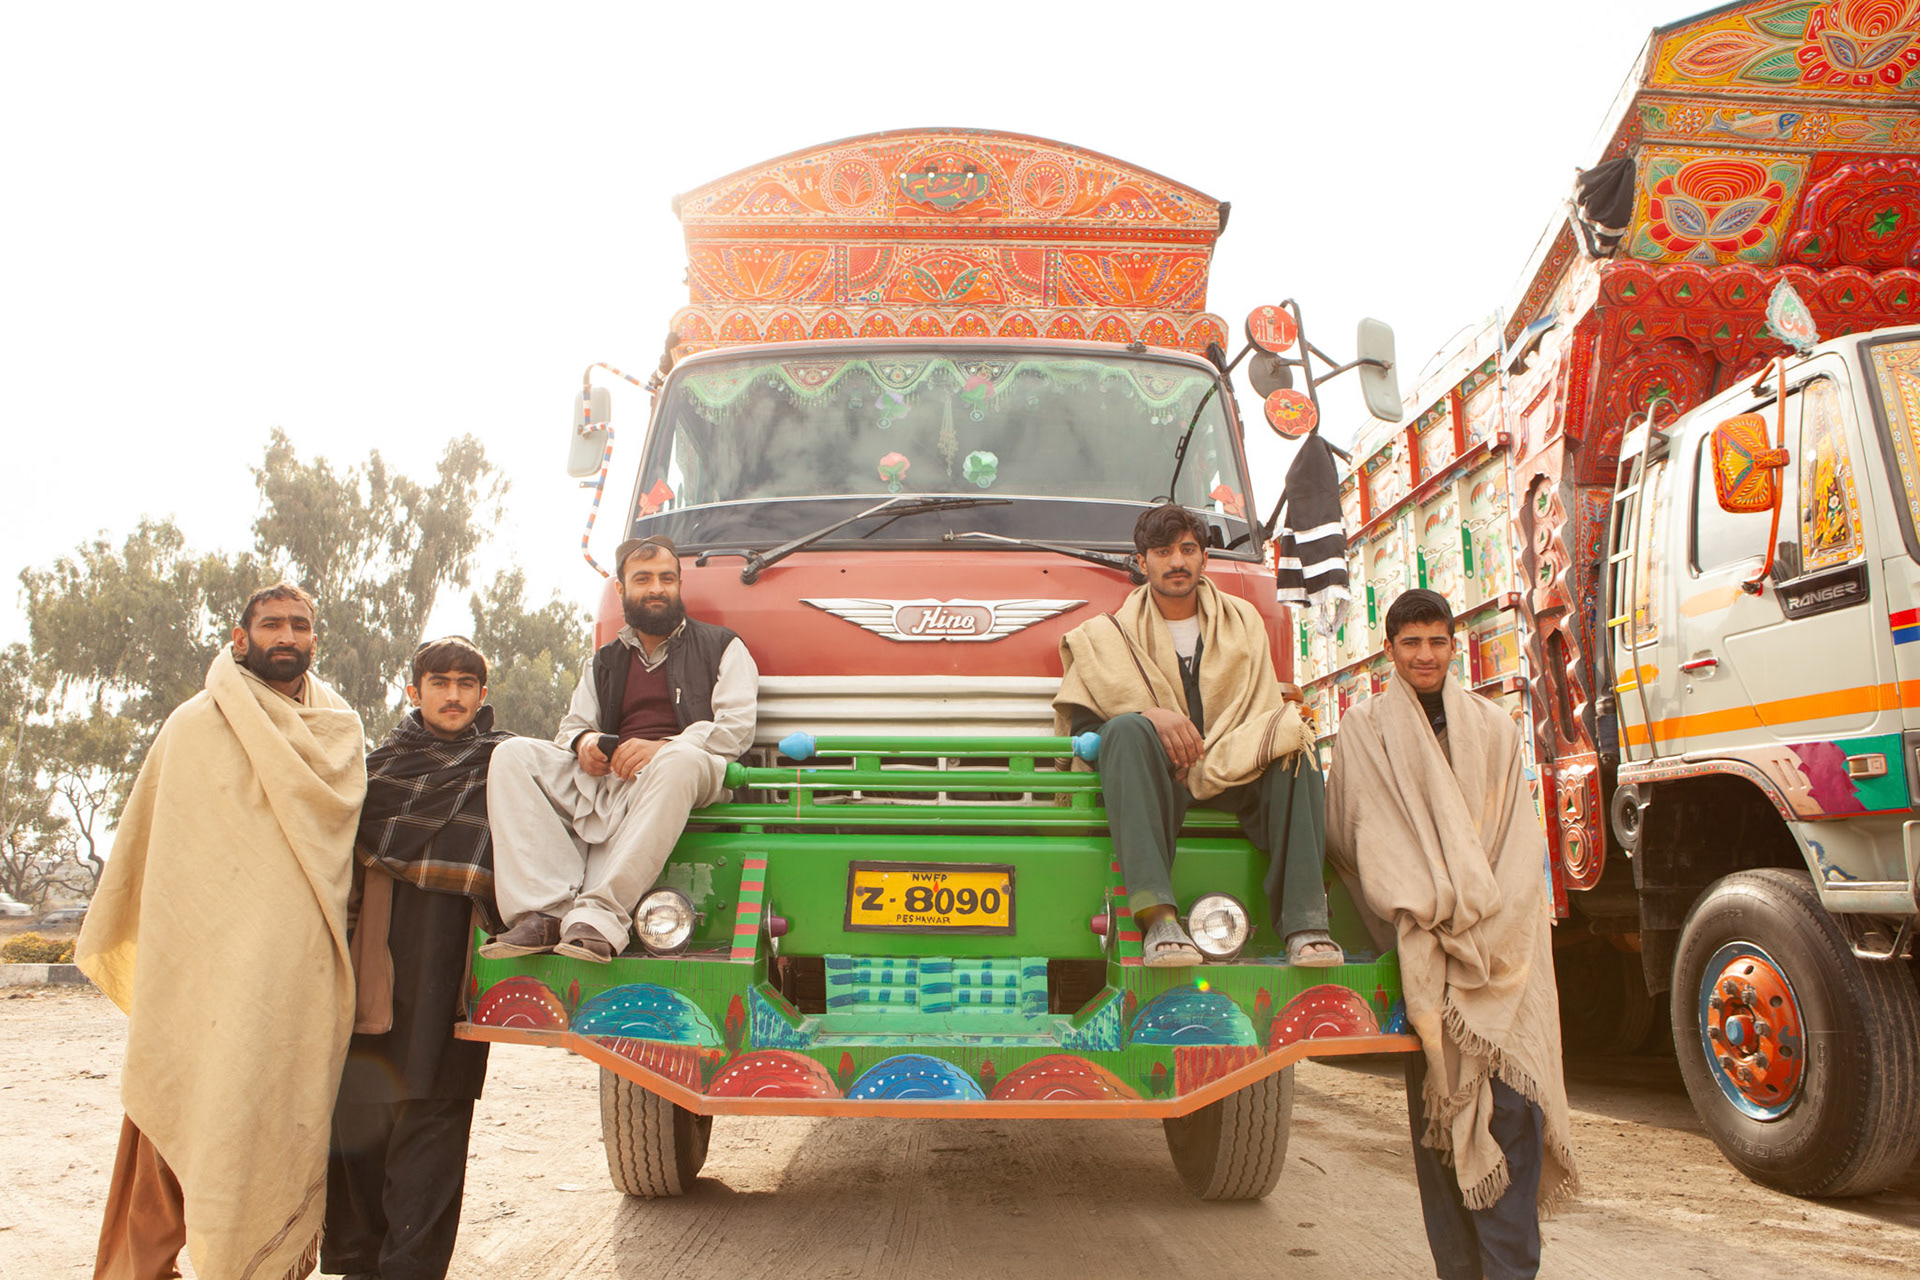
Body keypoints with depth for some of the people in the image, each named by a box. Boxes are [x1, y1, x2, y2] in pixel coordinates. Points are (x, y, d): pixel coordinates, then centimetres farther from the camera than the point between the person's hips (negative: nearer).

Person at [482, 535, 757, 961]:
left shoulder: (721, 647, 15)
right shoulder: (605, 662, 30)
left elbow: (736, 727, 1)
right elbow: (572, 725, 28)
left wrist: (662, 747, -15)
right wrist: (582, 742, 0)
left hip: (690, 773, -4)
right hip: (606, 778, 5)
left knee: (679, 760, -41)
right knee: (513, 756, -17)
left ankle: (601, 915, -45)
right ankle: (546, 911, -31)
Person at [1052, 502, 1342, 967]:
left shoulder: (1243, 621, 18)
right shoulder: (1111, 636, 11)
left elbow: (1267, 713, 12)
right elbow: (1081, 724, 0)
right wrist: (1148, 715, -17)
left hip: (1232, 775, 2)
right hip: (1155, 778, -2)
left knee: (1294, 748, -27)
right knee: (1127, 730, -35)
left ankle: (1304, 922, -36)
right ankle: (1157, 917, -48)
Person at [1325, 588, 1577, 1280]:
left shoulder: (1493, 728, 15)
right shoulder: (1364, 731, 8)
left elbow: (1519, 836, 10)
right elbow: (1357, 834, 1)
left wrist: (1486, 919, -6)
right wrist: (1431, 912, -10)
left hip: (1501, 944, 2)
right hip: (1419, 948, -1)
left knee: (1514, 1097, -8)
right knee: (1435, 1104, -2)